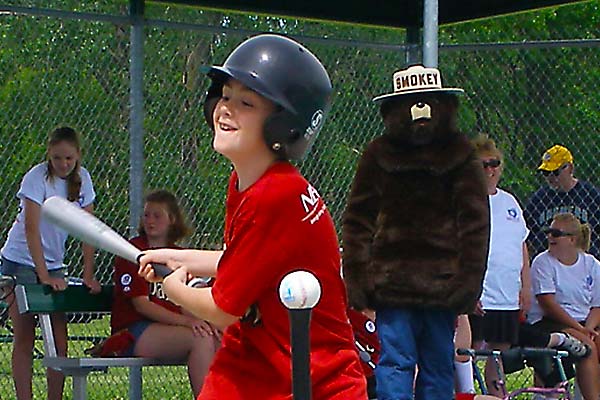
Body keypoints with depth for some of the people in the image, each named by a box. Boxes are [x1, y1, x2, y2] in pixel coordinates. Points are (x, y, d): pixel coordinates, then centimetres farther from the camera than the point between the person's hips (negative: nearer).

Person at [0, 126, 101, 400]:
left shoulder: (82, 178, -2)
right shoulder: (37, 177, -18)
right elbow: (31, 229, -24)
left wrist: (88, 275, -10)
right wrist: (44, 276, -30)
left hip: (54, 264, 5)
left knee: (60, 338, -2)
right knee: (24, 337, -7)